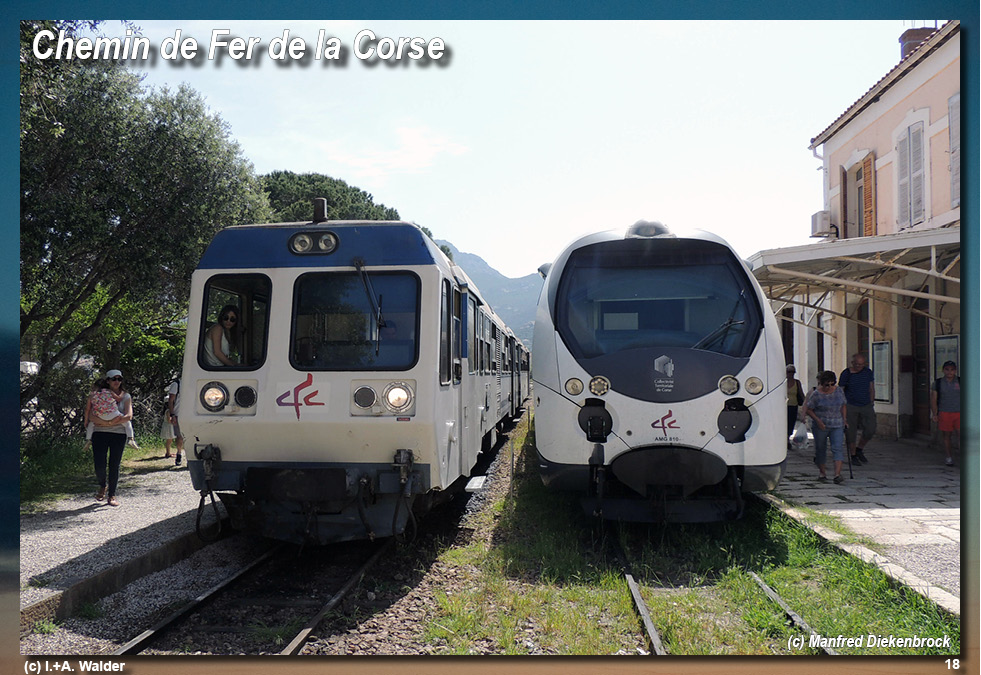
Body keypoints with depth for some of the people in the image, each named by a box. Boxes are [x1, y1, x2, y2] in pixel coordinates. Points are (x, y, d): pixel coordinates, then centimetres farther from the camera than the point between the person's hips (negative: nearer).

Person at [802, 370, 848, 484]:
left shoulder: (839, 391, 4)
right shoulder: (816, 394, -8)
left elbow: (843, 406, 17)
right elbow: (808, 409, -3)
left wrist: (844, 419, 10)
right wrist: (818, 420, -14)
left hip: (837, 426, 2)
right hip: (820, 427, -2)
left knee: (838, 448, -12)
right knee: (821, 449, 8)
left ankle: (837, 474, -18)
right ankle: (822, 473, 24)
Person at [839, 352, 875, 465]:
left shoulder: (868, 372, 4)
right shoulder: (846, 373, -7)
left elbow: (871, 389, 14)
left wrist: (871, 403, 11)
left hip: (866, 406, 3)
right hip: (850, 406, -3)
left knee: (870, 429, -6)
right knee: (851, 432, -1)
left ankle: (859, 449, 18)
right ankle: (853, 456, 14)